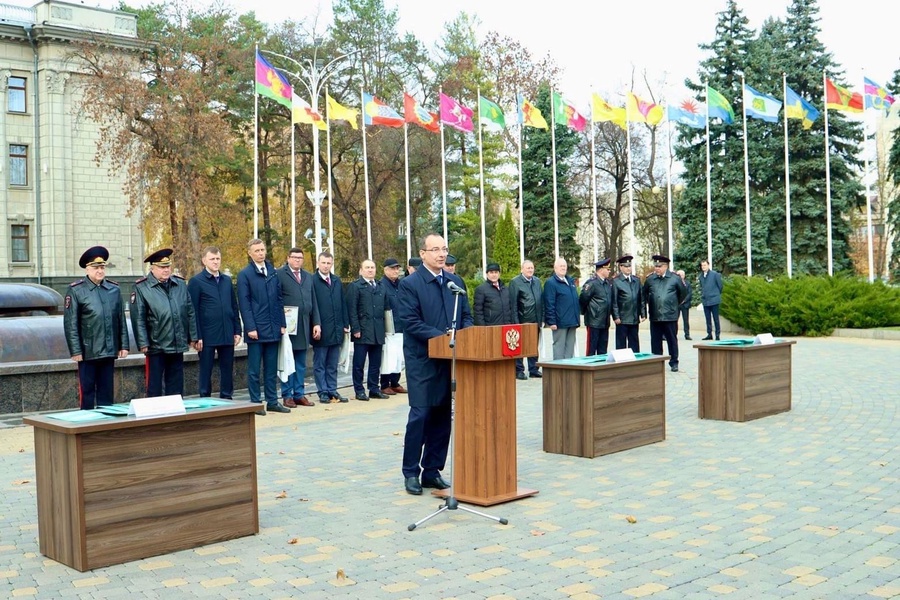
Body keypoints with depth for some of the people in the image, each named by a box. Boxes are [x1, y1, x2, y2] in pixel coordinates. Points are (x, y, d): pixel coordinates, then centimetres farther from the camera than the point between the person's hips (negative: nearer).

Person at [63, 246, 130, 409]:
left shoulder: (114, 289, 7)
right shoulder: (75, 291, -4)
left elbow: (121, 320, 10)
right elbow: (70, 324, -6)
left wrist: (124, 345, 6)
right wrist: (75, 351, -10)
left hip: (110, 351, 4)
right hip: (88, 352, -3)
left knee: (107, 391, 10)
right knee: (87, 390, 5)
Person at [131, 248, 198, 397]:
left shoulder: (181, 285, 8)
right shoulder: (141, 288, -6)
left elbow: (190, 313, 11)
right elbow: (138, 319, -8)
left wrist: (193, 337, 9)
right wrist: (143, 343, -12)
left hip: (178, 345, 4)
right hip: (156, 346, -4)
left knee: (176, 387, 12)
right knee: (154, 387, 4)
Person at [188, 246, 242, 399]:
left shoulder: (227, 280, 12)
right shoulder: (196, 281, -3)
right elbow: (193, 311, -6)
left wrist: (237, 330, 7)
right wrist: (197, 336, -11)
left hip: (227, 335, 5)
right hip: (207, 336, -4)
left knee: (228, 371, 9)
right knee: (205, 372, 4)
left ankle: (227, 399, 19)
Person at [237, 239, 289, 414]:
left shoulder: (273, 272, 11)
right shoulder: (244, 274, -3)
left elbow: (279, 300, 12)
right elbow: (244, 304, -8)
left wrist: (282, 324, 6)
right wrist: (250, 328, -14)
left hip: (273, 328, 5)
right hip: (256, 329, -5)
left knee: (272, 368, 10)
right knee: (254, 370, 2)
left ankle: (272, 402, 16)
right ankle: (256, 403, 9)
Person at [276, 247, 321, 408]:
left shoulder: (308, 277, 18)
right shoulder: (279, 274, -2)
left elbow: (313, 302, 16)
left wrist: (316, 323, 9)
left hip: (304, 326, 6)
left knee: (301, 363, 9)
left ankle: (299, 394, 15)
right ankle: (287, 396, 7)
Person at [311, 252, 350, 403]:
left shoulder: (337, 281, 11)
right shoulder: (312, 281, -8)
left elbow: (343, 304, 13)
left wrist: (345, 323, 8)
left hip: (336, 330, 6)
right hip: (321, 330, -6)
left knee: (333, 365, 12)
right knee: (320, 364, 4)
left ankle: (332, 391, 19)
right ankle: (323, 392, 10)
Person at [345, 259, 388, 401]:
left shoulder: (380, 287, 17)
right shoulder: (355, 286, 0)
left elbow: (383, 308, 16)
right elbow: (352, 310, -7)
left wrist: (383, 329, 9)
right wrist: (355, 329, -13)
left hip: (378, 332, 5)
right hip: (362, 331, -5)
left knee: (375, 363, 9)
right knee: (359, 363, 0)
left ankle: (374, 389, 16)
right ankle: (359, 390, 7)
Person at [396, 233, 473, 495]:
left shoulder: (455, 282, 12)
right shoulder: (409, 284, -7)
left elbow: (466, 315, 14)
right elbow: (411, 323, -13)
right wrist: (442, 336, -20)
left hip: (450, 359, 6)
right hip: (422, 360, -6)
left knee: (443, 415, 8)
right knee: (420, 415, -4)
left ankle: (432, 471, 18)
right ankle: (411, 473, 8)